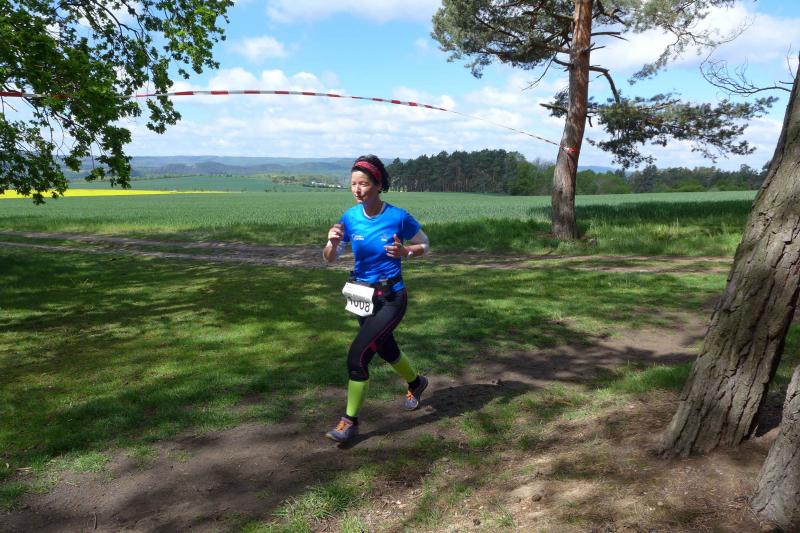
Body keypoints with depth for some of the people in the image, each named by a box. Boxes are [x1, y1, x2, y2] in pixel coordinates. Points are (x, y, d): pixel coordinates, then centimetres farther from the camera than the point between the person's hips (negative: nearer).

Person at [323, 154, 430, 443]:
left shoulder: (398, 217, -16)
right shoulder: (350, 217, -7)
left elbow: (424, 245, -1)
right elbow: (330, 259, -2)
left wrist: (404, 252, -22)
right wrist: (333, 242, -24)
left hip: (390, 298, -5)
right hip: (362, 296, 5)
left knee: (357, 355, -15)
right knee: (385, 349, 24)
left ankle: (350, 421, 3)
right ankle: (416, 382, 55)